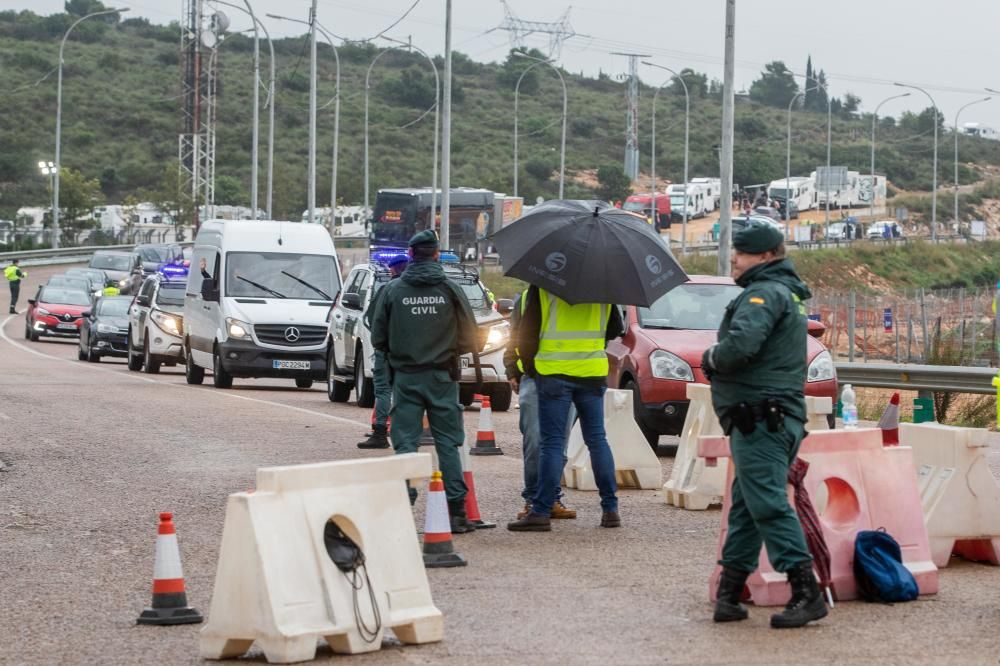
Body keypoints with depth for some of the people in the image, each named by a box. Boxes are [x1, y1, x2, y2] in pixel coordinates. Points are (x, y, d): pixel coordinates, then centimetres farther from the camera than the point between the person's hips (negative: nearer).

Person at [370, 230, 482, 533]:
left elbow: (378, 338, 0)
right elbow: (471, 338, 0)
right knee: (448, 443, 5)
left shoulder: (393, 290, -3)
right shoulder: (450, 290, -2)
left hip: (406, 376, 0)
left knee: (405, 443, 3)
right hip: (442, 377, 0)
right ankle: (456, 511, 3)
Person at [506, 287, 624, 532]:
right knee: (597, 439, 10)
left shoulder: (541, 286, -6)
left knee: (552, 442, -2)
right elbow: (616, 329, 12)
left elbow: (527, 333, -5)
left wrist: (529, 365, 9)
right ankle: (610, 509, 10)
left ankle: (541, 512, -5)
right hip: (593, 372, 3)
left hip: (553, 373, -3)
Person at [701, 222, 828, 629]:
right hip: (775, 418, 11)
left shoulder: (764, 293, -12)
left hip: (759, 421, -11)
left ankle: (806, 594, -17)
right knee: (745, 505, 14)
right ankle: (729, 592, 18)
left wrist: (711, 358, -7)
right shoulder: (788, 294, 22)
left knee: (768, 504, -13)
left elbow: (740, 345, -27)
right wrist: (719, 360, 9)